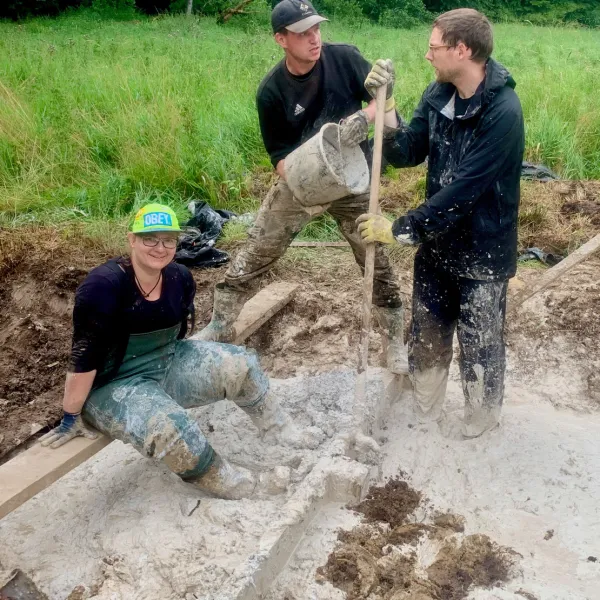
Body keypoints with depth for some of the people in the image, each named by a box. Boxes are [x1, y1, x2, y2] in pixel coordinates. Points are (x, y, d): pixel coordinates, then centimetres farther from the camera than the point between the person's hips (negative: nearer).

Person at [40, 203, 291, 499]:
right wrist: (72, 418, -18)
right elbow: (84, 358, -24)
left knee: (241, 364, -6)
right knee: (170, 427, -33)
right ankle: (239, 487, -12)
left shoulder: (180, 278, -6)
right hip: (113, 385, -6)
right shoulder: (103, 286, -27)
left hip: (168, 365, 7)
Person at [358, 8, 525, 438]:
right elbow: (406, 154, 0)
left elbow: (461, 191, -28)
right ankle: (424, 421, 41)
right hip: (436, 246, 7)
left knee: (479, 353, 11)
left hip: (481, 255, -6)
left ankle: (479, 436, 35)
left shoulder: (503, 112, -25)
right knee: (426, 341, 20)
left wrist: (400, 230, -23)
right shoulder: (438, 95, -3)